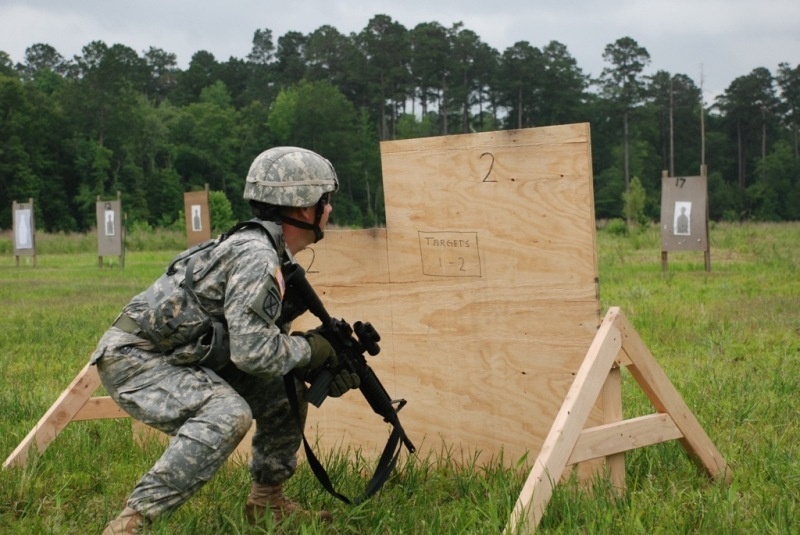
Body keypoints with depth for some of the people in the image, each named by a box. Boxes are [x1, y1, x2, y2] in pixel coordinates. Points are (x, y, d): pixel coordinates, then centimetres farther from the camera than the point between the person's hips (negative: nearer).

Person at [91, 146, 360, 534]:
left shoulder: (272, 254, 9)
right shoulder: (256, 256, -23)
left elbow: (270, 340, 14)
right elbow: (255, 353, -28)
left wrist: (324, 369, -1)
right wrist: (310, 349, -11)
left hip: (184, 358, 10)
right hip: (134, 358, -10)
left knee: (284, 390, 9)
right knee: (228, 414, -31)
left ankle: (268, 500, 20)